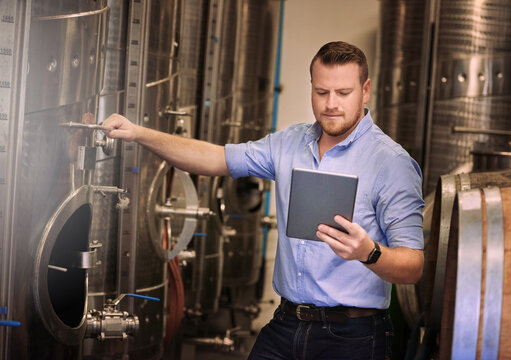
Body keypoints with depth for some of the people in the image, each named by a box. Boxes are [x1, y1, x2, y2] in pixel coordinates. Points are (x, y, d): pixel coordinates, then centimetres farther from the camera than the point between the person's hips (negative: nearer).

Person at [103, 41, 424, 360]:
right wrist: (138, 133, 5)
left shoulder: (392, 162, -10)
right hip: (286, 326, 5)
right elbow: (218, 159, 14)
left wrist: (368, 253, -36)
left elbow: (413, 267, -15)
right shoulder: (291, 142, 10)